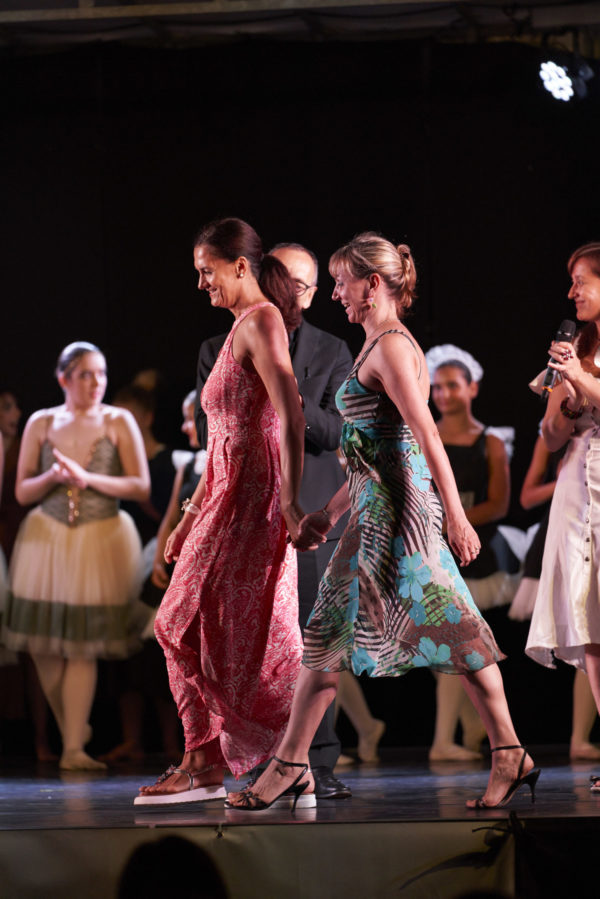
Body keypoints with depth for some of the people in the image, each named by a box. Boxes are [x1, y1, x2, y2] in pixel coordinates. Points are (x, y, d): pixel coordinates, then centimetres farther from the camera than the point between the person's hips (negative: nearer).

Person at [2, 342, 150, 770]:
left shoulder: (119, 422, 2)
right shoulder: (42, 423, 7)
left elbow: (141, 487, -4)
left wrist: (88, 479, -14)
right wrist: (52, 478, -13)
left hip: (101, 540, -2)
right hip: (46, 538, 2)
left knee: (83, 648, -7)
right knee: (45, 647, 1)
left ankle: (74, 748, -6)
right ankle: (73, 731, 22)